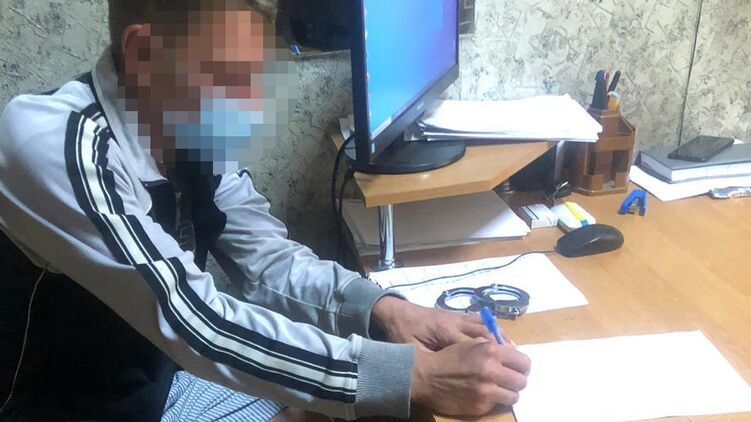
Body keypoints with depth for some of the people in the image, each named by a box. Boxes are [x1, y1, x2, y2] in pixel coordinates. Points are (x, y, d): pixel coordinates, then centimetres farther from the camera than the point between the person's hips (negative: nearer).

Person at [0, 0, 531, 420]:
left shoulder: (194, 133, -7)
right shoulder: (57, 145, -29)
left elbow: (270, 256, -2)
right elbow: (193, 323, -34)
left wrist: (382, 308, -20)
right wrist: (416, 374, -35)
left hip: (158, 379, 6)